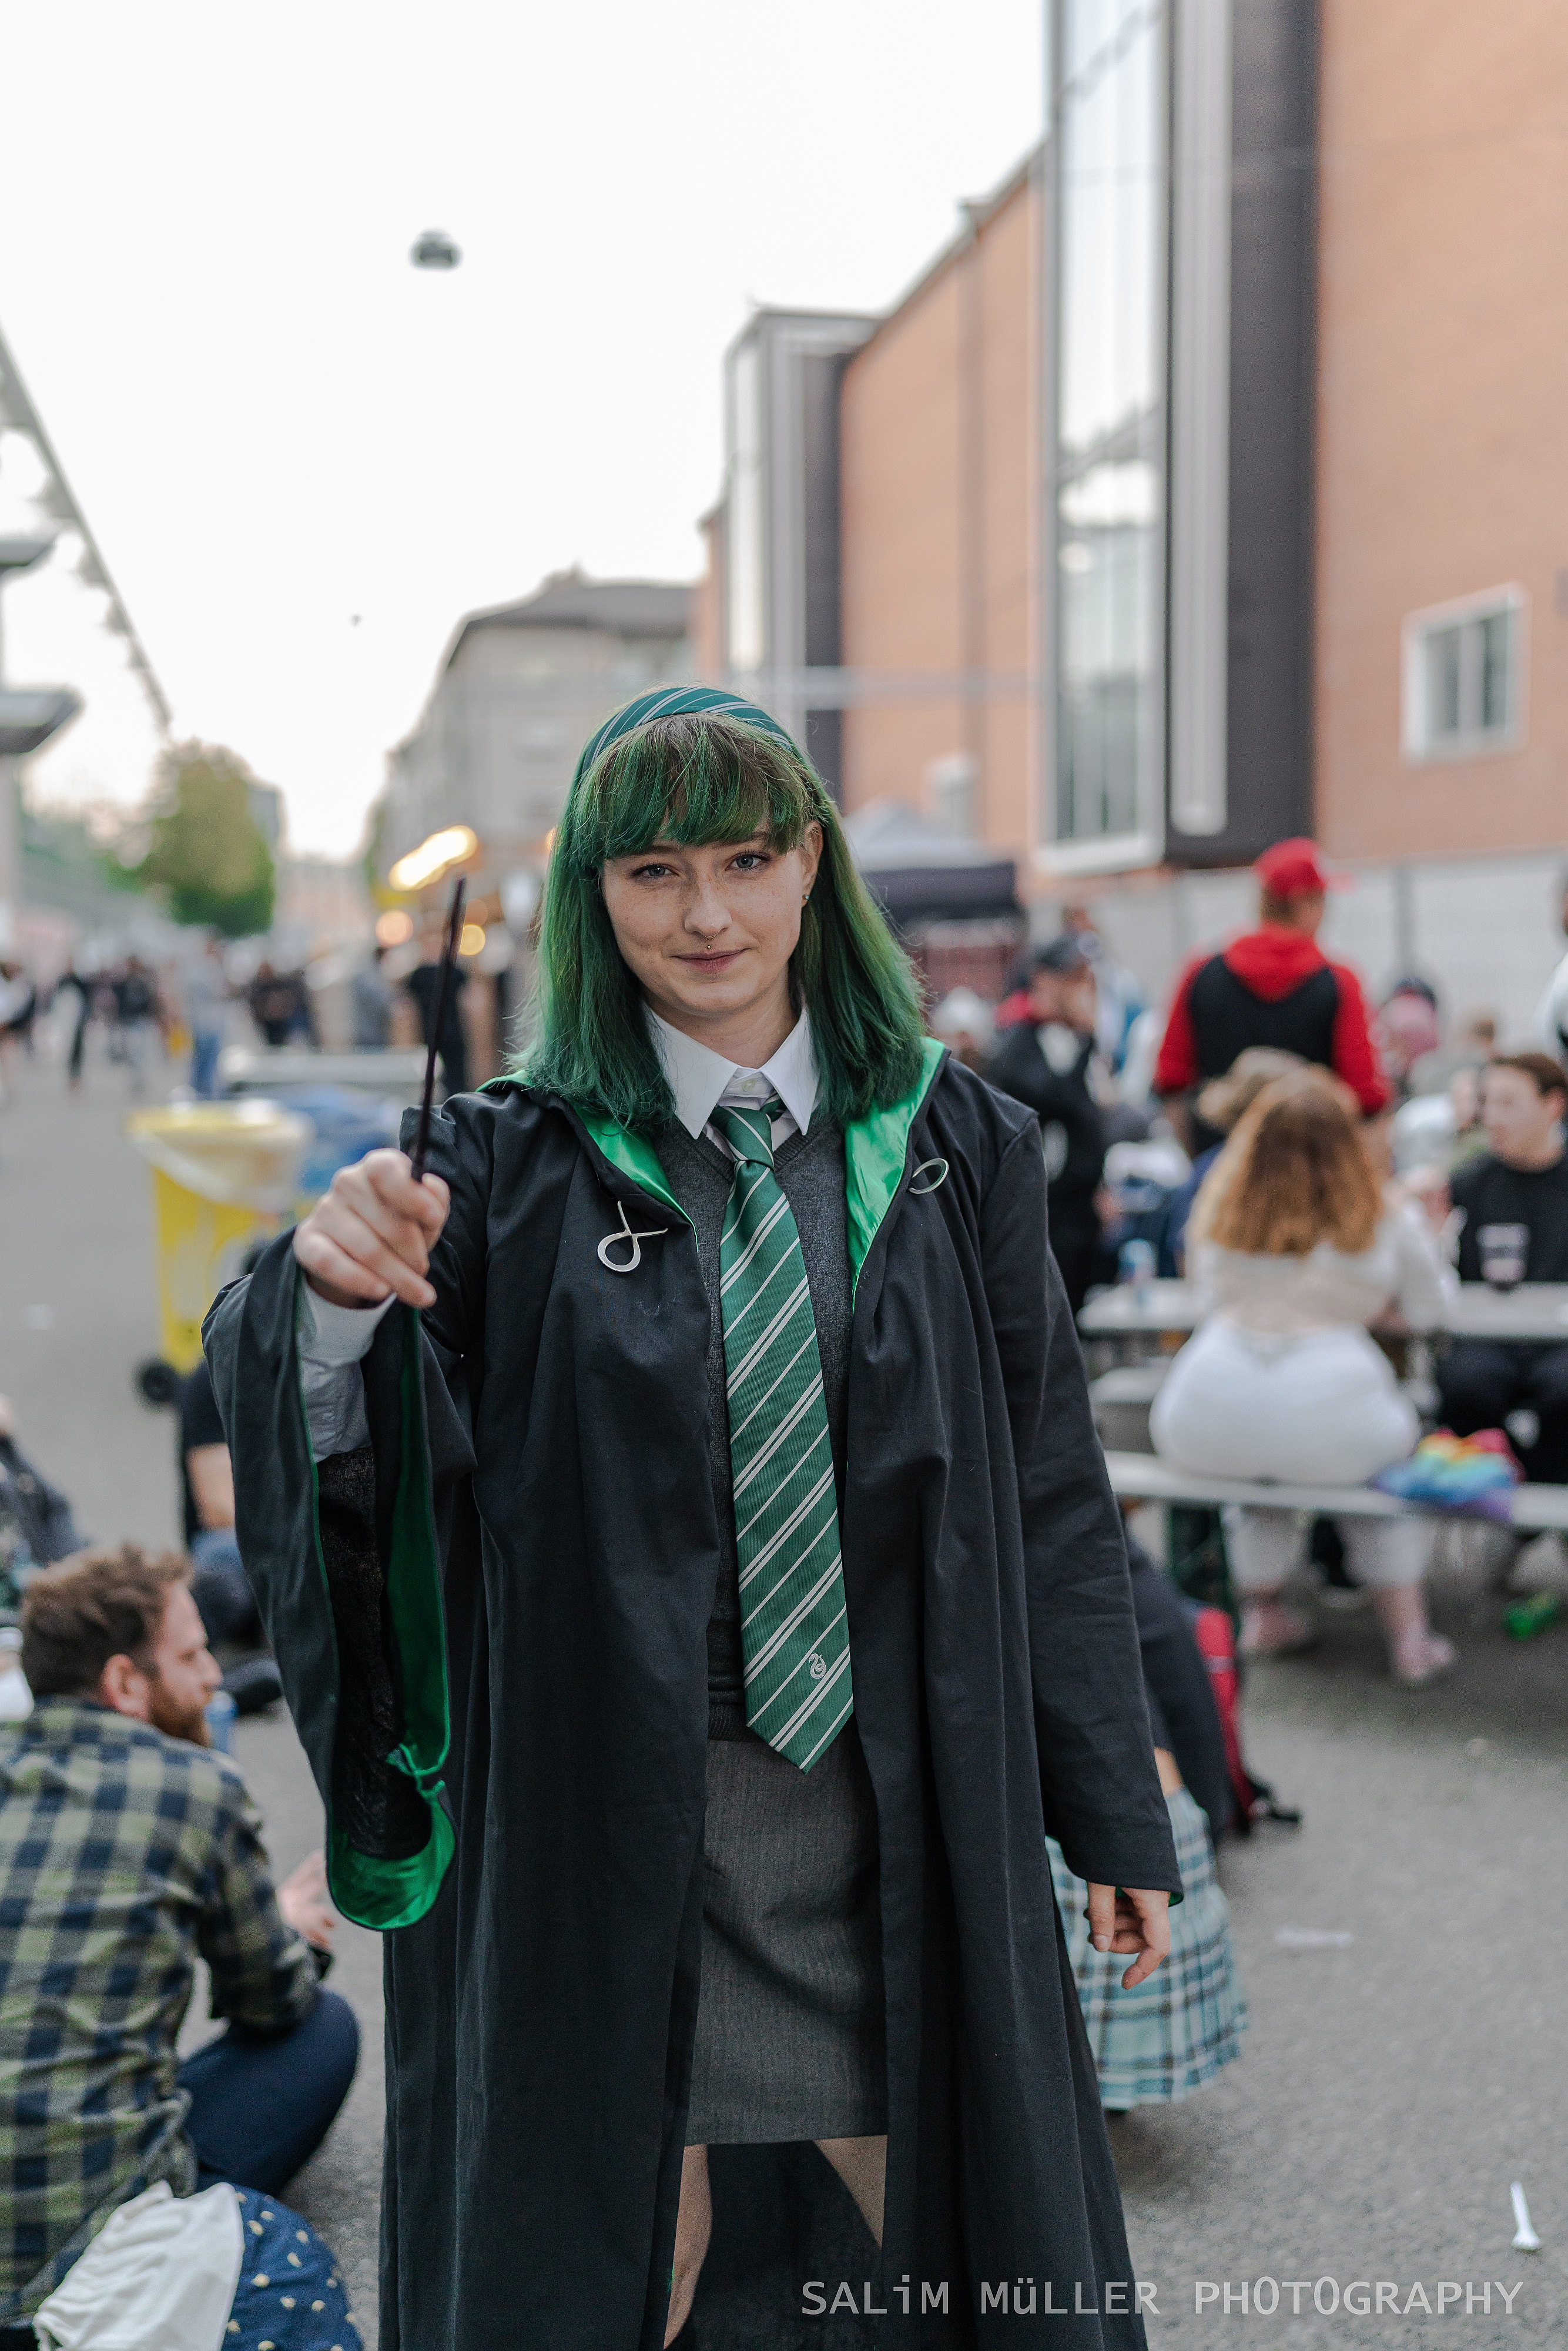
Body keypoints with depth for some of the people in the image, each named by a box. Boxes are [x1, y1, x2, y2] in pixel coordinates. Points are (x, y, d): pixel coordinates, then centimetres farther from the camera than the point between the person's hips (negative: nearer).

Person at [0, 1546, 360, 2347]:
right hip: (87, 2237, -6)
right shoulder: (196, 1786, -8)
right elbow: (273, 2003, 6)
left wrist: (273, 1926, 32)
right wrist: (292, 1929, 30)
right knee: (326, 2026, 11)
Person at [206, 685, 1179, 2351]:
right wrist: (335, 1288, -39)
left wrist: (1118, 1817, 4)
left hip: (898, 1823, 2)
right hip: (610, 1832, -1)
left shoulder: (952, 1147, 0)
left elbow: (1049, 1490, 2)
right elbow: (289, 1408, -16)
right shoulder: (519, 1166, -5)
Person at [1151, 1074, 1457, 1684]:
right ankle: (1408, 1638, 30)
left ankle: (1264, 1615, 38)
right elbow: (1429, 1311, 17)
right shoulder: (1387, 1221, 2)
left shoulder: (1217, 1211, 7)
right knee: (1397, 1435, 30)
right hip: (1327, 1427, -2)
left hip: (1209, 1430, 2)